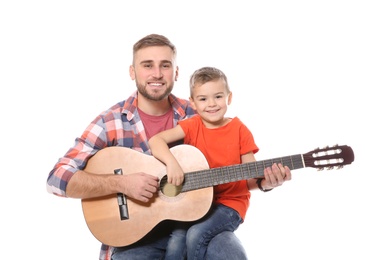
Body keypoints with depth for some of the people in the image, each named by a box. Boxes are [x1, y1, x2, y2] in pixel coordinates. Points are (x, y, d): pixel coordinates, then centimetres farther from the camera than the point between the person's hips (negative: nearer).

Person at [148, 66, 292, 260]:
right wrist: (172, 163, -28)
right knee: (175, 243, -22)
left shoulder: (240, 131, -4)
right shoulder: (192, 126, 1)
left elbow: (250, 178, -2)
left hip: (230, 202, -2)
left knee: (196, 235, -26)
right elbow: (155, 140, -10)